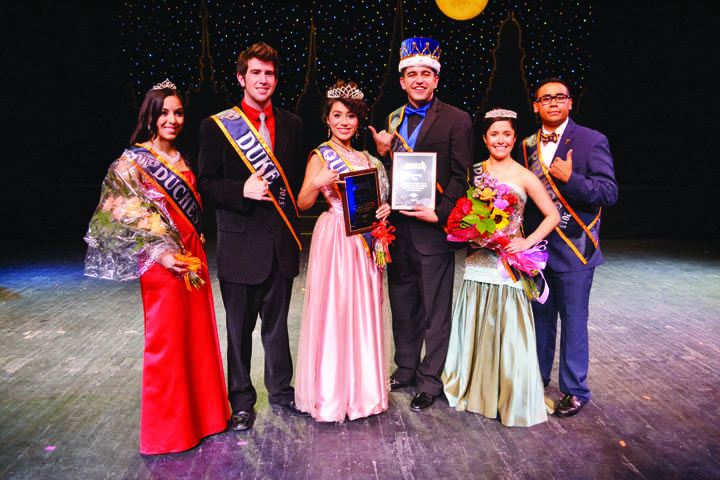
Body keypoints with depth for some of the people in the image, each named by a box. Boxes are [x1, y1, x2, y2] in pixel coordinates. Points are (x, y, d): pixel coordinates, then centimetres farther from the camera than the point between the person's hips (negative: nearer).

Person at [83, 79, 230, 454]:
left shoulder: (181, 159, 14)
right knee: (167, 340, 2)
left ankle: (200, 412, 30)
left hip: (193, 256, 7)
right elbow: (127, 216, -12)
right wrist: (160, 253, -21)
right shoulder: (132, 162, -8)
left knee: (197, 333, 13)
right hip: (162, 262, -7)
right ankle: (167, 430, 19)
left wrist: (198, 245, 13)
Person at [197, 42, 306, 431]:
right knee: (239, 328, 10)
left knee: (277, 323, 16)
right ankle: (241, 400, 28)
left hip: (281, 240, 3)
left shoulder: (292, 125, 9)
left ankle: (280, 389, 35)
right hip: (240, 242, -3)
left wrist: (291, 220, 3)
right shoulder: (216, 125, -2)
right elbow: (207, 183, -4)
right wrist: (242, 190, -21)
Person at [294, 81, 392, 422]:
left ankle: (362, 388, 24)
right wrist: (317, 183, -26)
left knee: (363, 309, 10)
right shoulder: (321, 155, -2)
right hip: (334, 239, -6)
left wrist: (384, 208, 0)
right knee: (333, 310, -3)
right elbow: (303, 203, -8)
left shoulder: (365, 157, 15)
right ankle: (331, 394, 12)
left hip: (364, 242, 6)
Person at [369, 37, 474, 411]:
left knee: (435, 311, 5)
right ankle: (405, 369, 32)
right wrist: (382, 153, -4)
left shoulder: (456, 120, -3)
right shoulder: (392, 120, 13)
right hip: (397, 228, 6)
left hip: (432, 229, -5)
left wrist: (439, 214, -17)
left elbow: (461, 177, -7)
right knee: (402, 307, 16)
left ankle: (430, 380, 19)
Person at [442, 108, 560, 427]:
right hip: (478, 262, 3)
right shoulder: (474, 171, 8)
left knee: (507, 329, 2)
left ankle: (512, 398, 21)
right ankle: (475, 389, 31)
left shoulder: (524, 177, -2)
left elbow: (553, 215, -1)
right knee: (475, 328, 11)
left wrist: (527, 242, -11)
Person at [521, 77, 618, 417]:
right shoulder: (528, 146, 8)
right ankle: (537, 377, 34)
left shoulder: (592, 141, -6)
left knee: (573, 320, 5)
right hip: (536, 246, 5)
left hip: (573, 248, -4)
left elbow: (609, 193, -12)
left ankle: (574, 390, 21)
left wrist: (571, 178, -25)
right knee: (540, 317, 17)